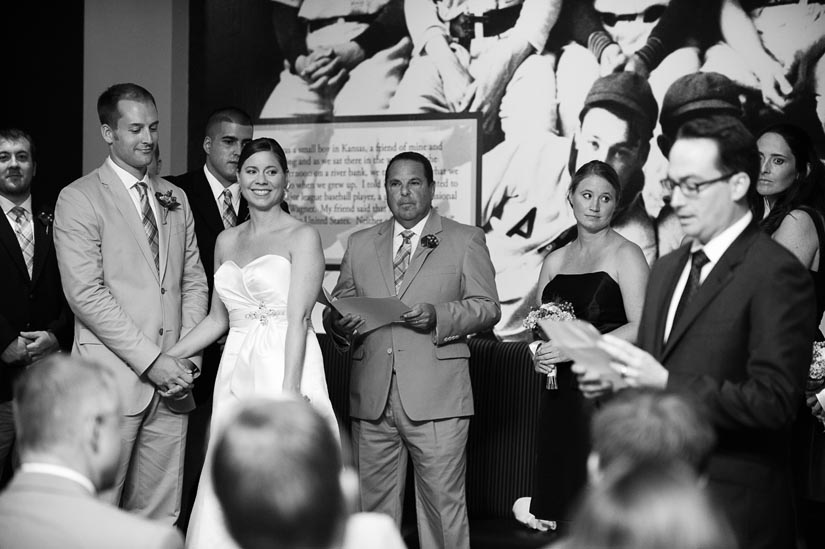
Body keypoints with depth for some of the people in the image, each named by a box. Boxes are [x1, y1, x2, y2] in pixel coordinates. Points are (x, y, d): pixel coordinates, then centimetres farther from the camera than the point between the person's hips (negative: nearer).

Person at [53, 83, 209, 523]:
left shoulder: (175, 199, 16)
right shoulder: (79, 199, -3)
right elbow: (85, 294, -11)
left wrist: (189, 356, 2)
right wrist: (150, 361, -14)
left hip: (171, 379, 5)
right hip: (114, 380, -5)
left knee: (160, 513, 7)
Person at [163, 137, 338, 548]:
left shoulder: (302, 237, -2)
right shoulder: (226, 242, 15)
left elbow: (297, 319, -11)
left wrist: (289, 392, -18)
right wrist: (165, 357, 12)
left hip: (285, 370, -5)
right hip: (237, 374, 6)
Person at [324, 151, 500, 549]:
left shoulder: (466, 240, 7)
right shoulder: (360, 244, 17)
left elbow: (487, 307, 2)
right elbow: (337, 304, 16)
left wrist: (438, 316, -16)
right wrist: (338, 322, -8)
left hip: (436, 400, -3)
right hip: (372, 398, 3)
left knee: (443, 504, -3)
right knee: (374, 506, 8)